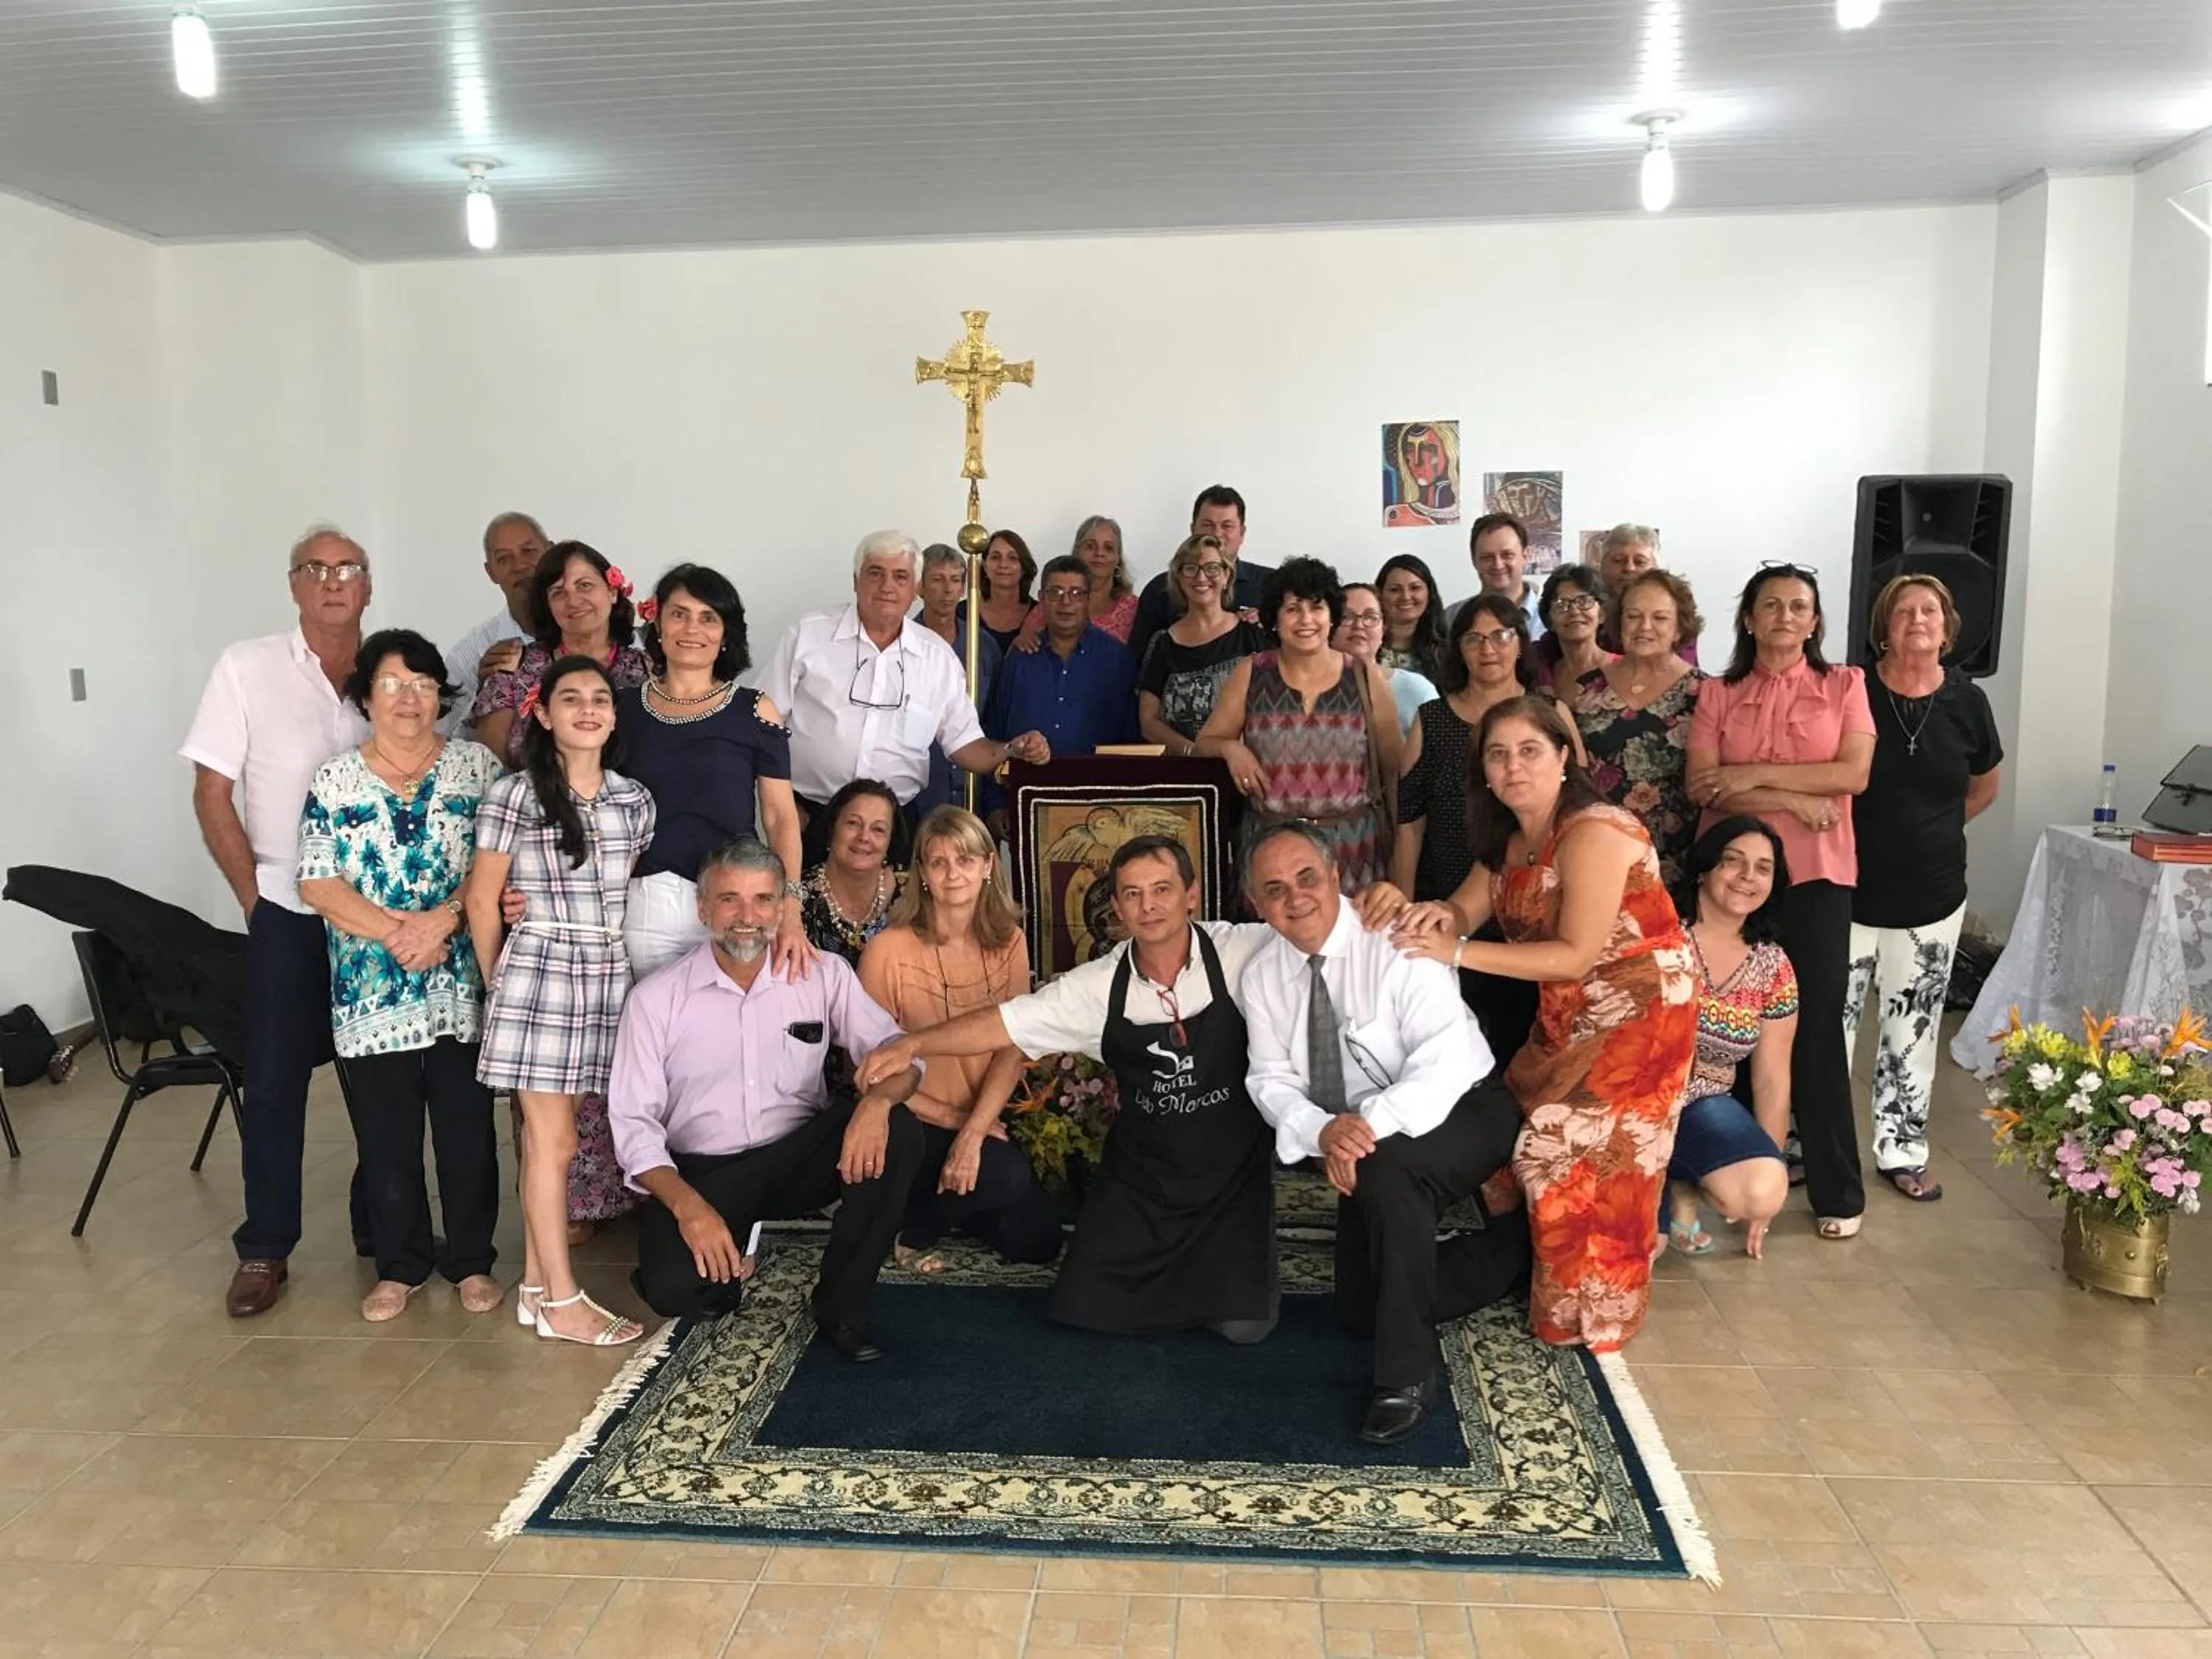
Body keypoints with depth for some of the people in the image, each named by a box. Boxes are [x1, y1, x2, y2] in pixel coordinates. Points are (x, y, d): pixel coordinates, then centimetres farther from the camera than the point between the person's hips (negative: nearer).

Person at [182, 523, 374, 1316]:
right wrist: (253, 894, -5)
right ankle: (264, 1250, 18)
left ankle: (379, 1223, 26)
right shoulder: (246, 667, -5)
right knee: (274, 1082, 4)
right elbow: (212, 796, -3)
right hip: (289, 913, -2)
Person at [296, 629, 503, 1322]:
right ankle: (400, 1264, 25)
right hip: (371, 994, 1)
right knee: (385, 1136, 9)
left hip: (461, 988, -1)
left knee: (467, 1128, 6)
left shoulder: (478, 766, 3)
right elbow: (318, 883, -2)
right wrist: (395, 930, -14)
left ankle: (472, 1260, 22)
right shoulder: (334, 780, 4)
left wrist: (444, 919, -17)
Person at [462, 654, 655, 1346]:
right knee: (554, 1140, -1)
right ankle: (561, 1300, 7)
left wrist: (606, 956, 12)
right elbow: (481, 899, -1)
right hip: (538, 974, -4)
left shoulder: (634, 800, 8)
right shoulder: (515, 795, -6)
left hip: (609, 977, 5)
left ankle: (535, 1284, 21)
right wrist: (499, 982, 2)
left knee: (542, 1134, 12)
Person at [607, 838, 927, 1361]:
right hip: (699, 1174, -2)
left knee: (898, 1129, -25)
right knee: (675, 1287, -31)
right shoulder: (655, 999, -4)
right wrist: (687, 1205, -24)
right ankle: (732, 1264, 8)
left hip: (798, 1158, 2)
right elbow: (634, 1124, -6)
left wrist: (877, 1100, -29)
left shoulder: (824, 976, 0)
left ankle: (841, 1305, -9)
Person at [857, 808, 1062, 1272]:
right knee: (1009, 1177, -28)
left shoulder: (1009, 942, -3)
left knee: (1038, 1240, 0)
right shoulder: (889, 949, -17)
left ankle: (947, 1202, 25)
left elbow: (1012, 1050, -7)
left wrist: (973, 1132, -20)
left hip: (980, 1124, 5)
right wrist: (952, 1118, -12)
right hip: (909, 1125, -5)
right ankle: (912, 1224, 0)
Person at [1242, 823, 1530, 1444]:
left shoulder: (1395, 942, -21)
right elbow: (1271, 1080, -7)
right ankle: (1515, 1250, 24)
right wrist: (1323, 1132, -28)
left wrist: (1372, 1125, -43)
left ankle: (1408, 1375, -23)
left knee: (1384, 1169, -39)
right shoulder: (1264, 973, -3)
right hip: (1363, 1146, 7)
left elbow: (1446, 1058, -30)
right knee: (1360, 1311, 8)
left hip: (1459, 1113, -7)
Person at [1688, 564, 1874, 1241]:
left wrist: (1756, 774, -10)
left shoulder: (1844, 685, 7)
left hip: (1816, 875, -1)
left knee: (1815, 1028, -1)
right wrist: (1794, 802, -12)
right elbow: (1701, 786, -3)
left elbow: (1854, 774, -5)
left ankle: (1837, 1191, 9)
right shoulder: (1717, 694, 8)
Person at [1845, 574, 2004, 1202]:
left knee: (1912, 1032, 12)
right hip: (1850, 894, -3)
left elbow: (1984, 787, 18)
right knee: (1828, 1026, 3)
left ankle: (1902, 1151, 25)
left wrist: (1933, 832, 15)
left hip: (1933, 898, 3)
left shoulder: (1967, 702, 1)